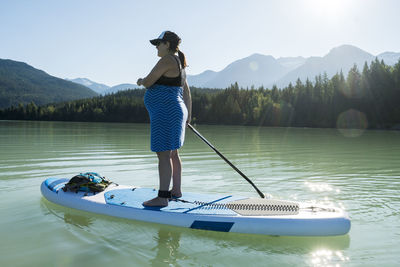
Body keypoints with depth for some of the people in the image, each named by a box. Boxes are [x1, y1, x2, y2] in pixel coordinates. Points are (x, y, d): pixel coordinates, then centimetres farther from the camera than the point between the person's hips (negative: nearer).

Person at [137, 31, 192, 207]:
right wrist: (188, 116, 26)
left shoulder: (167, 60, -12)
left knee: (163, 154, -10)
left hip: (165, 112, -11)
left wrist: (141, 81, 11)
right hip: (175, 112, 11)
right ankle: (176, 191, 27)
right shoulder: (179, 63, 19)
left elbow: (148, 82, -13)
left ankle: (162, 197, -7)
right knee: (172, 153, 16)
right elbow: (187, 94, 21)